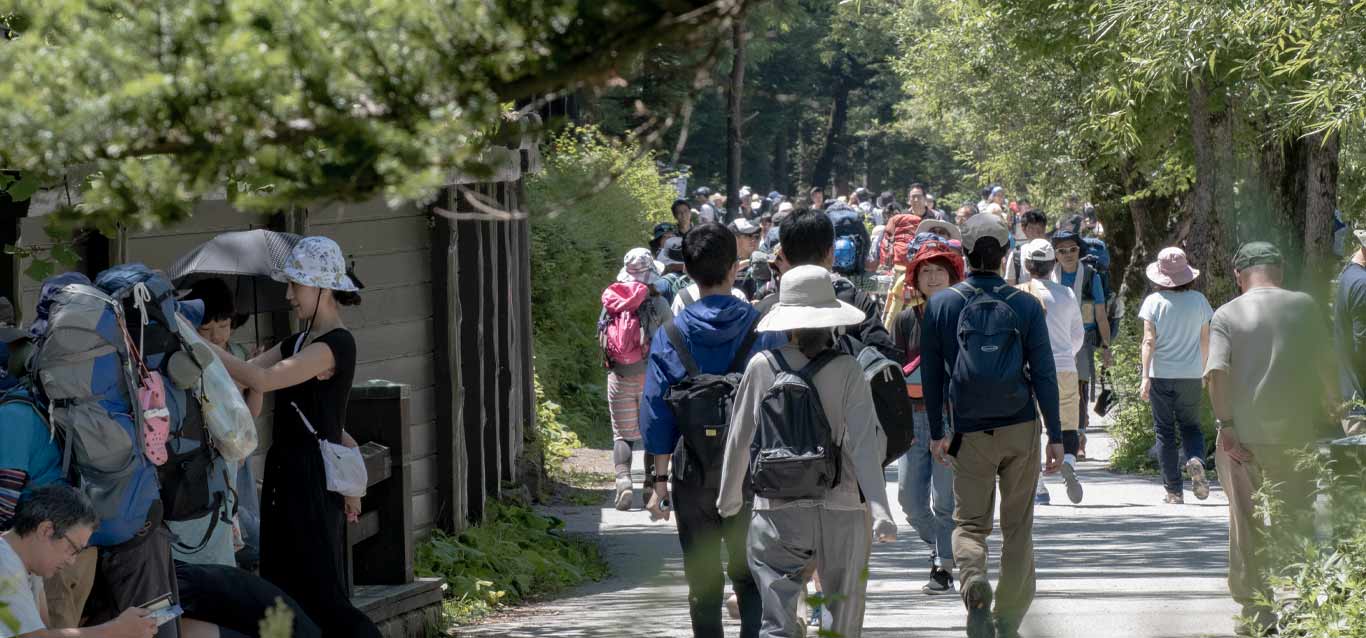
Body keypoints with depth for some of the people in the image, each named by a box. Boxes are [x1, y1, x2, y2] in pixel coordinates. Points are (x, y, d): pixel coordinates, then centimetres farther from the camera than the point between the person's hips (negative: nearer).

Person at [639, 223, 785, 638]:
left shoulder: (671, 335, -2)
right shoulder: (764, 330, -4)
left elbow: (656, 415, -1)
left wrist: (660, 481, 4)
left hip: (693, 472, 0)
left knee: (703, 581, 8)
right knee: (750, 576, 7)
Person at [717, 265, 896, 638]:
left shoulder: (762, 368, -3)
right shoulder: (846, 371, -6)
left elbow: (739, 439, 4)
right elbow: (865, 442, -13)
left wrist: (729, 498, 18)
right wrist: (880, 509, -16)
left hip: (777, 512, 0)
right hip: (840, 510, 0)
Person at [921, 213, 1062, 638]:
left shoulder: (942, 305, -2)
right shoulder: (1025, 306, -3)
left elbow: (931, 374, 3)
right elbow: (1044, 374, -3)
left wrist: (937, 431, 11)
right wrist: (1056, 436, 2)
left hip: (971, 432, 0)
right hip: (1021, 428, 0)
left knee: (970, 523, 10)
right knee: (1018, 527, 9)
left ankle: (973, 582, -21)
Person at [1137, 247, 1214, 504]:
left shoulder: (1154, 301, -7)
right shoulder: (1198, 300, 0)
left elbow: (1149, 341, -12)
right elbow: (1205, 340, 6)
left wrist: (1145, 376, -12)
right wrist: (1203, 370, 19)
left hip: (1161, 375, -2)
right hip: (1191, 375, 2)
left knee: (1165, 431, 8)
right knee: (1190, 425, 15)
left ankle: (1174, 490, 6)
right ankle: (1195, 460, -18)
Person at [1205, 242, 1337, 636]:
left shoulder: (1227, 315, -2)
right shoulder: (1304, 306, 0)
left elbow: (1216, 371, -14)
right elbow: (1327, 367, 1)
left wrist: (1226, 425, -10)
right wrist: (1329, 414, 14)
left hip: (1244, 437, 0)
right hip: (1299, 433, 1)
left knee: (1247, 526, 9)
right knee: (1299, 523, 12)